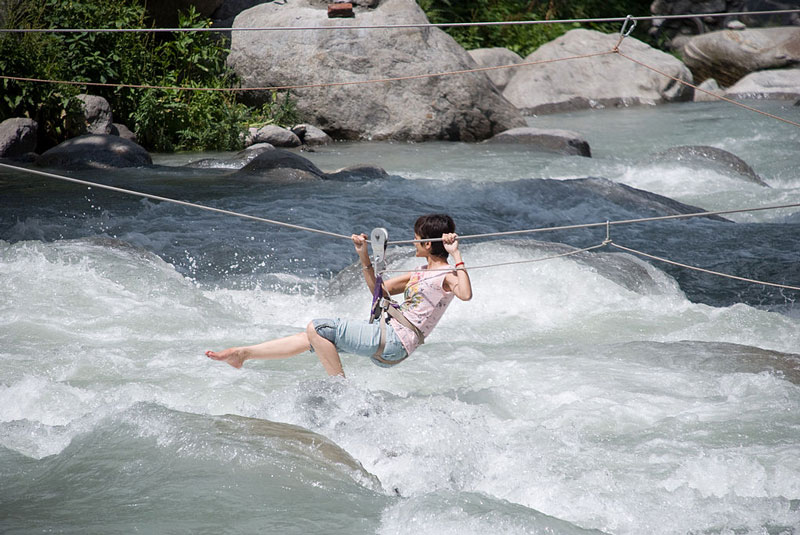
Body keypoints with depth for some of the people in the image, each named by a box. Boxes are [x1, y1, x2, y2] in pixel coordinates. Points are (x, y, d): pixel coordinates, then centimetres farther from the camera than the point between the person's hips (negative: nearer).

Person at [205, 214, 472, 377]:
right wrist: (364, 257, 15)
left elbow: (465, 294, -32)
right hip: (385, 333, 10)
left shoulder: (446, 275, -9)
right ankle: (242, 354, 20)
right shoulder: (421, 273, 19)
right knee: (313, 336, 13)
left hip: (394, 342, -10)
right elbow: (380, 290, 26)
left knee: (317, 328, -16)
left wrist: (456, 255, -29)